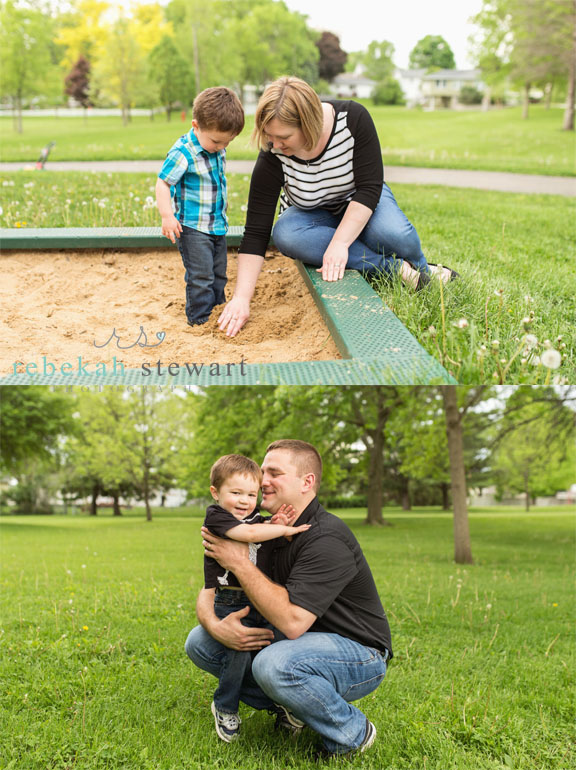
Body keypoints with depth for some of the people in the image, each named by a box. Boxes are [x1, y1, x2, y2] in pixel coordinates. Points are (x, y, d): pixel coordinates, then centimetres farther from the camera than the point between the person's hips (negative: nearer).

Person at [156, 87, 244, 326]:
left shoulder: (217, 149, 3)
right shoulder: (183, 152, -21)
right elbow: (163, 183, -19)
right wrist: (167, 216, -27)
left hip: (218, 224, 8)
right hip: (193, 228, -8)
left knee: (218, 274, 17)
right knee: (200, 277, -6)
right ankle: (200, 320, 5)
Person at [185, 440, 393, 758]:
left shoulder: (327, 538, -25)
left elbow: (292, 621, -35)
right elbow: (210, 591, 4)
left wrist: (240, 562, -27)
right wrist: (215, 626, -20)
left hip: (358, 652, -8)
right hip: (297, 644, 8)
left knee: (275, 663, -39)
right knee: (199, 642, 0)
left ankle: (353, 734, -11)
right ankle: (288, 707, 8)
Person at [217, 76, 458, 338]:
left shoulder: (354, 118, -27)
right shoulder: (273, 156, -25)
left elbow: (369, 188, -26)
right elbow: (256, 232, -25)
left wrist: (339, 243, -38)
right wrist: (241, 298, -32)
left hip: (360, 203, -1)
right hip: (313, 216, 2)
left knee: (395, 235, -35)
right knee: (285, 235, -34)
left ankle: (423, 272, 1)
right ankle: (395, 268, -28)